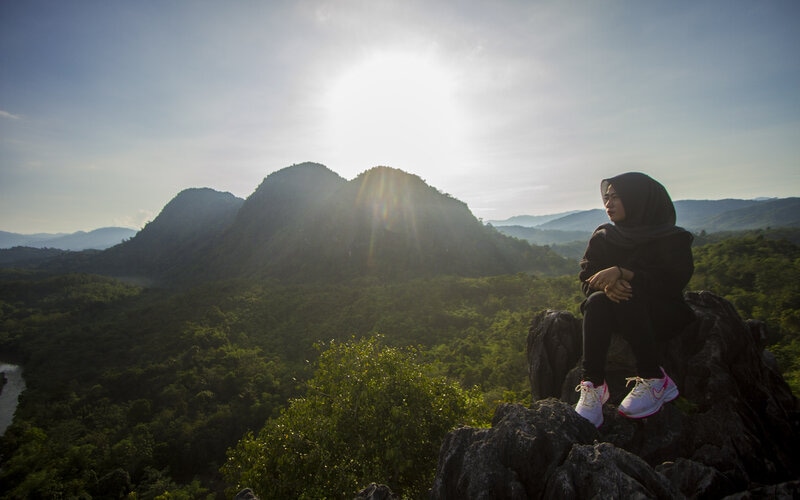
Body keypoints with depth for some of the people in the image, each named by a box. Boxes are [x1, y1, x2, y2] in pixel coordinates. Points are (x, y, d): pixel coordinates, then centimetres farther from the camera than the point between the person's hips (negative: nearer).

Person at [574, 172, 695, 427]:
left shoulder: (672, 238, -1)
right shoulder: (602, 237, 9)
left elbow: (674, 279, -17)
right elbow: (586, 278, -1)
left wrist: (621, 273, -30)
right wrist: (605, 285, -25)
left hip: (663, 315, -2)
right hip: (625, 312, 3)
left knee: (629, 298, -34)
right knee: (597, 302, -31)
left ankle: (653, 380, -27)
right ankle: (593, 385, -37)